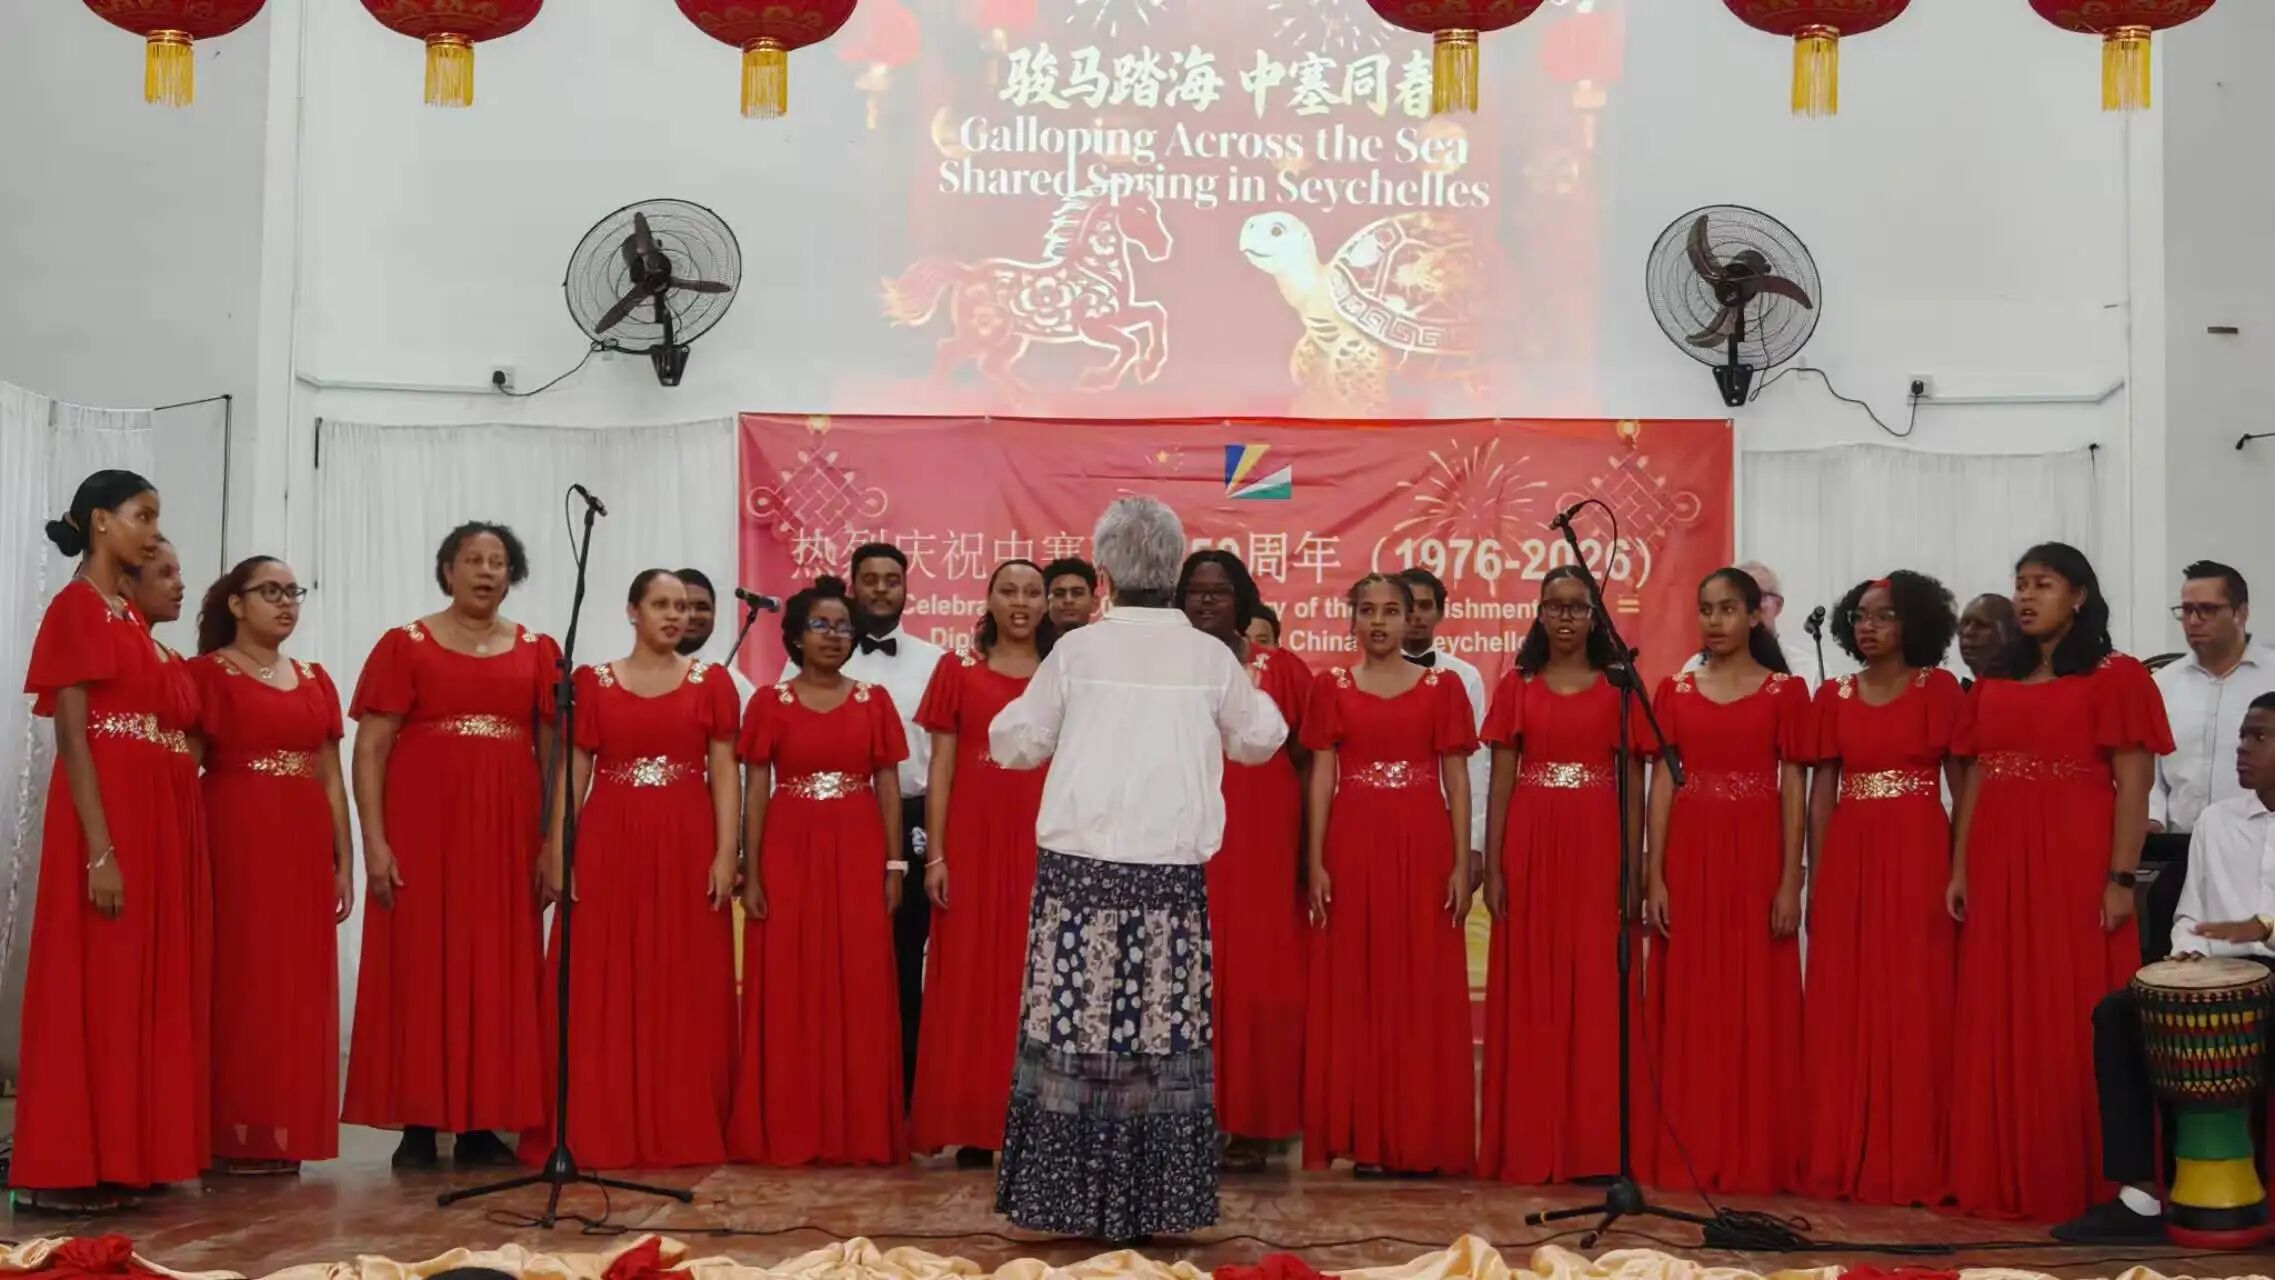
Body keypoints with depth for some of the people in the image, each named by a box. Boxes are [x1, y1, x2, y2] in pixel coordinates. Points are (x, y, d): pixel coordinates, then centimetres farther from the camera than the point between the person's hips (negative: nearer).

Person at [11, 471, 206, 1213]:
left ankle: (124, 1156, 15)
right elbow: (72, 737, -14)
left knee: (144, 987, 9)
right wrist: (100, 849, -21)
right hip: (108, 817, -8)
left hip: (160, 817, 8)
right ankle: (64, 1170, 0)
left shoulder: (130, 617, 17)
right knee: (93, 989, -5)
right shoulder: (76, 607, -7)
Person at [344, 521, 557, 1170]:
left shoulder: (537, 650, 11)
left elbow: (554, 752, 10)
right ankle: (417, 1126, 4)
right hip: (423, 831, -2)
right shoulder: (405, 645, 4)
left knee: (498, 971, 3)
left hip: (507, 835, 3)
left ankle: (482, 1124, 9)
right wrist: (374, 842, -10)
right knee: (419, 968, -1)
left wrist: (553, 842, 2)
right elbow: (369, 748, -1)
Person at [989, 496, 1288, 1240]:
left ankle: (1078, 1196, 8)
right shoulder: (1209, 657, 3)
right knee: (1162, 1035, 5)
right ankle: (1153, 1200, 10)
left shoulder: (1076, 650, -1)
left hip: (1080, 868, -1)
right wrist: (1245, 692, 36)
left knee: (1078, 1030, 4)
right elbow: (1260, 739, 18)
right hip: (1171, 874, 1)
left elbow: (1014, 743, 7)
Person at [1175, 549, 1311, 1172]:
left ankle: (1250, 1127, 9)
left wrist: (1309, 854, -2)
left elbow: (1306, 764, 3)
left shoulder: (1283, 671, 3)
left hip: (1260, 852, -1)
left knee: (1257, 982, 1)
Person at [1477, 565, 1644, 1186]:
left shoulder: (1619, 688, 7)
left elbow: (1633, 786, 5)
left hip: (1597, 852, -1)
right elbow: (1500, 783, 6)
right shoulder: (1516, 688, 9)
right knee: (1530, 995, 2)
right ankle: (1529, 1143, 8)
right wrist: (1492, 867, -2)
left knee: (1595, 992, 0)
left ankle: (1594, 1144, 6)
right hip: (1530, 849, 1)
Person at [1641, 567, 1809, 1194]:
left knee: (1755, 1006, 0)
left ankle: (1753, 1157, 7)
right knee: (1689, 1008, 4)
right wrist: (1654, 876, -2)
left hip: (1756, 858, -2)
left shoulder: (1785, 691, 3)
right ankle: (1684, 1153, 10)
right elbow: (1662, 784, 5)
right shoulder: (1674, 690, 9)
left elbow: (1793, 791, 0)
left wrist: (1791, 881, -7)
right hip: (1689, 859, 2)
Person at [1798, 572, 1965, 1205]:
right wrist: (1815, 883, 4)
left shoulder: (1939, 689, 2)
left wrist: (1961, 870, -6)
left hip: (1918, 858, -3)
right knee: (1843, 1011, 3)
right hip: (1849, 860, 3)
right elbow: (1821, 792, 8)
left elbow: (1961, 785, 1)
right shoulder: (1833, 696, 9)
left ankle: (1912, 1165, 6)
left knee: (1915, 1008, -1)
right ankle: (1842, 1161, 10)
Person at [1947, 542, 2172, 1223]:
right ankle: (2003, 1179, 15)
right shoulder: (1994, 686, 15)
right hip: (1999, 869, 6)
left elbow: (2133, 786, -7)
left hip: (2076, 866, -5)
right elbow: (1974, 782, 13)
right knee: (1998, 1026, 7)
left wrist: (2121, 878, -15)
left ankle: (2084, 1182, 7)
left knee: (2076, 1023, -2)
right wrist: (1959, 870, 5)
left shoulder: (2114, 677, -2)